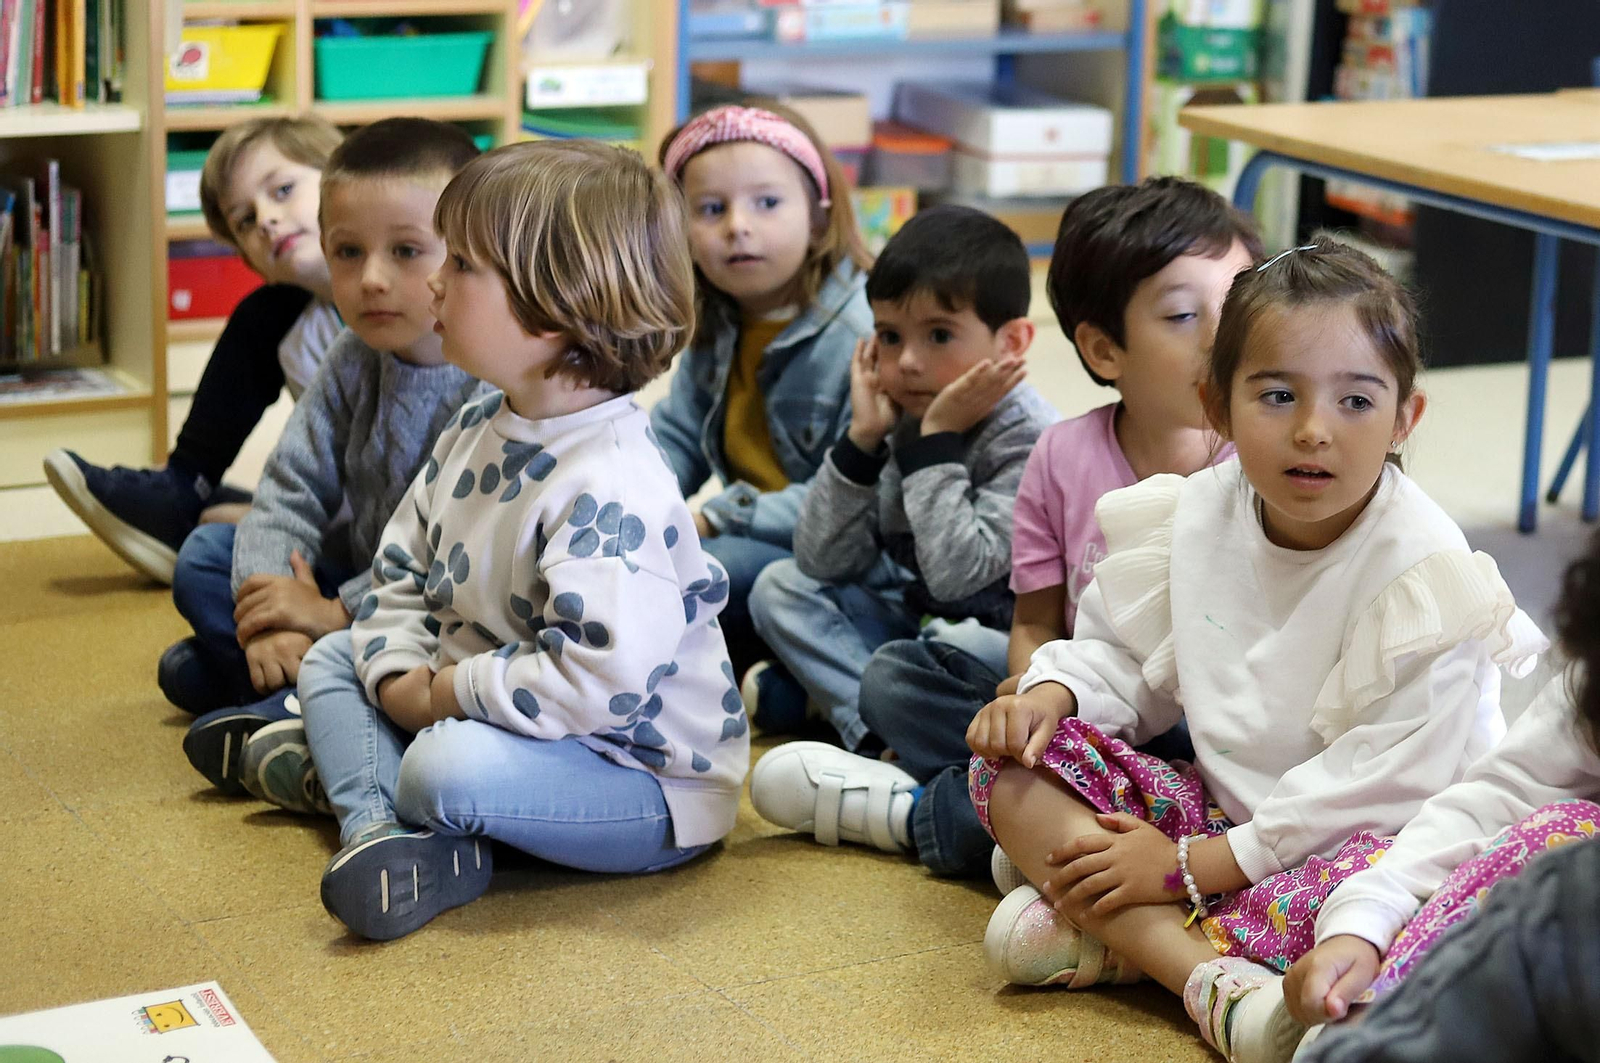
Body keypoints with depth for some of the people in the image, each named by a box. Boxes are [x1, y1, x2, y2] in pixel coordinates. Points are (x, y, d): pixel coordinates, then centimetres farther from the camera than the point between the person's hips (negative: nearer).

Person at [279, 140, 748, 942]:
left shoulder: (611, 484, -29)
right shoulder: (475, 432, 2)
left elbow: (597, 680, -35)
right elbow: (402, 575, 11)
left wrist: (446, 695, -23)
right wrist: (401, 678, -9)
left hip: (639, 780, -10)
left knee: (450, 770, -35)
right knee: (334, 658, 10)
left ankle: (325, 764, -3)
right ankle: (379, 830, -14)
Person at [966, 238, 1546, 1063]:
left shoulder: (1422, 570, -20)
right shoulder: (1198, 516, -3)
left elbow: (1390, 778, -24)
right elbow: (1129, 656, 14)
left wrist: (1192, 865, -23)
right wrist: (1050, 694, -10)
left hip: (1355, 837, -6)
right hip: (1224, 807, 6)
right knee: (1012, 761, -10)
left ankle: (1097, 938, -25)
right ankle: (1208, 977, -29)